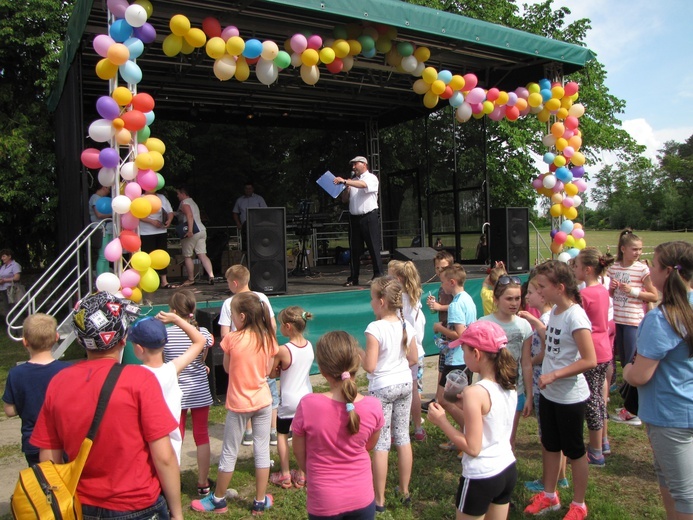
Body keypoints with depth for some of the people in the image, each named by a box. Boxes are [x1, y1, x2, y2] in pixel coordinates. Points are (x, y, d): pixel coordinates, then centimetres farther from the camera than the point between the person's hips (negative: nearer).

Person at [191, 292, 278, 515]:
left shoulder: (232, 339, -16)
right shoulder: (268, 339, -7)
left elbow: (227, 369, -1)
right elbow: (267, 371, 2)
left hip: (238, 404, -2)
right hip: (263, 401, 3)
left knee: (229, 452, 13)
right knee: (262, 450, 11)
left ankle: (218, 500, 29)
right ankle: (260, 502, 21)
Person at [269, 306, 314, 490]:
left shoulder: (282, 350, -21)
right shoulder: (309, 346, -4)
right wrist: (282, 369, 0)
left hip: (288, 400, -5)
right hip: (307, 397, 5)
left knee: (282, 435, 14)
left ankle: (284, 475, 18)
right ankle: (301, 475, 21)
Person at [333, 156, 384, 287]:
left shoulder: (371, 178, 2)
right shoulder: (352, 181, 19)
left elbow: (363, 185, -21)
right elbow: (344, 200, 17)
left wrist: (345, 181, -30)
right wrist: (346, 187, -1)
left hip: (369, 217, -5)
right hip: (354, 218, 5)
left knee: (374, 246, -6)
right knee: (354, 249, 5)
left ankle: (378, 275, -3)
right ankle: (353, 278, 9)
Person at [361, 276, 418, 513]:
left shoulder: (375, 328, -21)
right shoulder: (407, 326, -2)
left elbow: (369, 366, -22)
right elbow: (413, 359, 6)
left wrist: (358, 352, -4)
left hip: (382, 388, -6)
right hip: (405, 384, 6)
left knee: (381, 443, 4)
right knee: (402, 437, 17)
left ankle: (379, 499, 14)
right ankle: (405, 491, 31)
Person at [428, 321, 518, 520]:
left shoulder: (475, 392, -24)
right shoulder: (509, 387, -1)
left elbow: (472, 447, -21)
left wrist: (441, 421, -13)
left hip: (480, 477, -7)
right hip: (508, 470, 7)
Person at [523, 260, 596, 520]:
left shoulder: (575, 316, -23)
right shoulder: (554, 311, 2)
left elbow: (589, 360, -26)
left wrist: (554, 375, -25)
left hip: (570, 397, -8)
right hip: (548, 393, 8)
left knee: (574, 450, 11)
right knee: (549, 445, 20)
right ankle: (549, 496, 38)